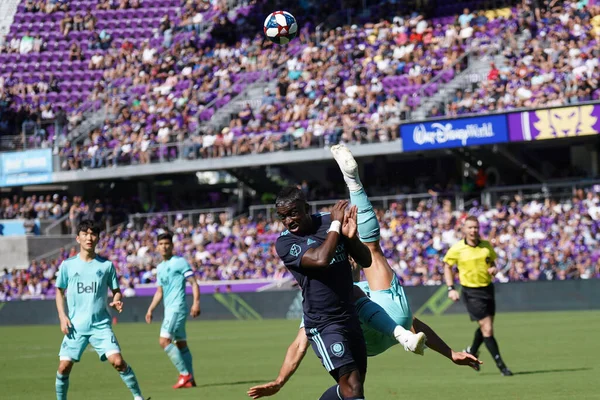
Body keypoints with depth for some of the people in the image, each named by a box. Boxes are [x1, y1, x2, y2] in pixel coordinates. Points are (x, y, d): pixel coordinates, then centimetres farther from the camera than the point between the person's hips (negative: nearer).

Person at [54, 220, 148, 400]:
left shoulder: (106, 265, 3)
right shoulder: (68, 265, 3)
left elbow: (116, 290, 12)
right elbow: (59, 291, 13)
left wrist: (116, 301, -11)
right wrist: (62, 316, 0)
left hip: (101, 324, -1)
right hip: (76, 326, 1)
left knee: (118, 361, -15)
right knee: (64, 366, -5)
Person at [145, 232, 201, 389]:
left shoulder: (180, 262, -5)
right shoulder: (160, 267, 18)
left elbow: (194, 283, -9)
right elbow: (159, 291, 26)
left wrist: (196, 302, -20)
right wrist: (150, 309, 19)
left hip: (177, 307, -9)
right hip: (169, 309, 9)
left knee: (164, 340, -17)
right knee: (181, 344, 9)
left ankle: (185, 374, -14)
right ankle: (189, 379, 11)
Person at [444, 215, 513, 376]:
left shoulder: (487, 246, 2)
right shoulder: (457, 249, -8)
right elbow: (447, 266, 5)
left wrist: (493, 269, -7)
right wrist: (451, 288, -4)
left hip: (487, 288, 5)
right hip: (471, 292, -5)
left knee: (485, 327, 14)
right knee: (487, 329, -11)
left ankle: (471, 352, 41)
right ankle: (500, 364, -5)